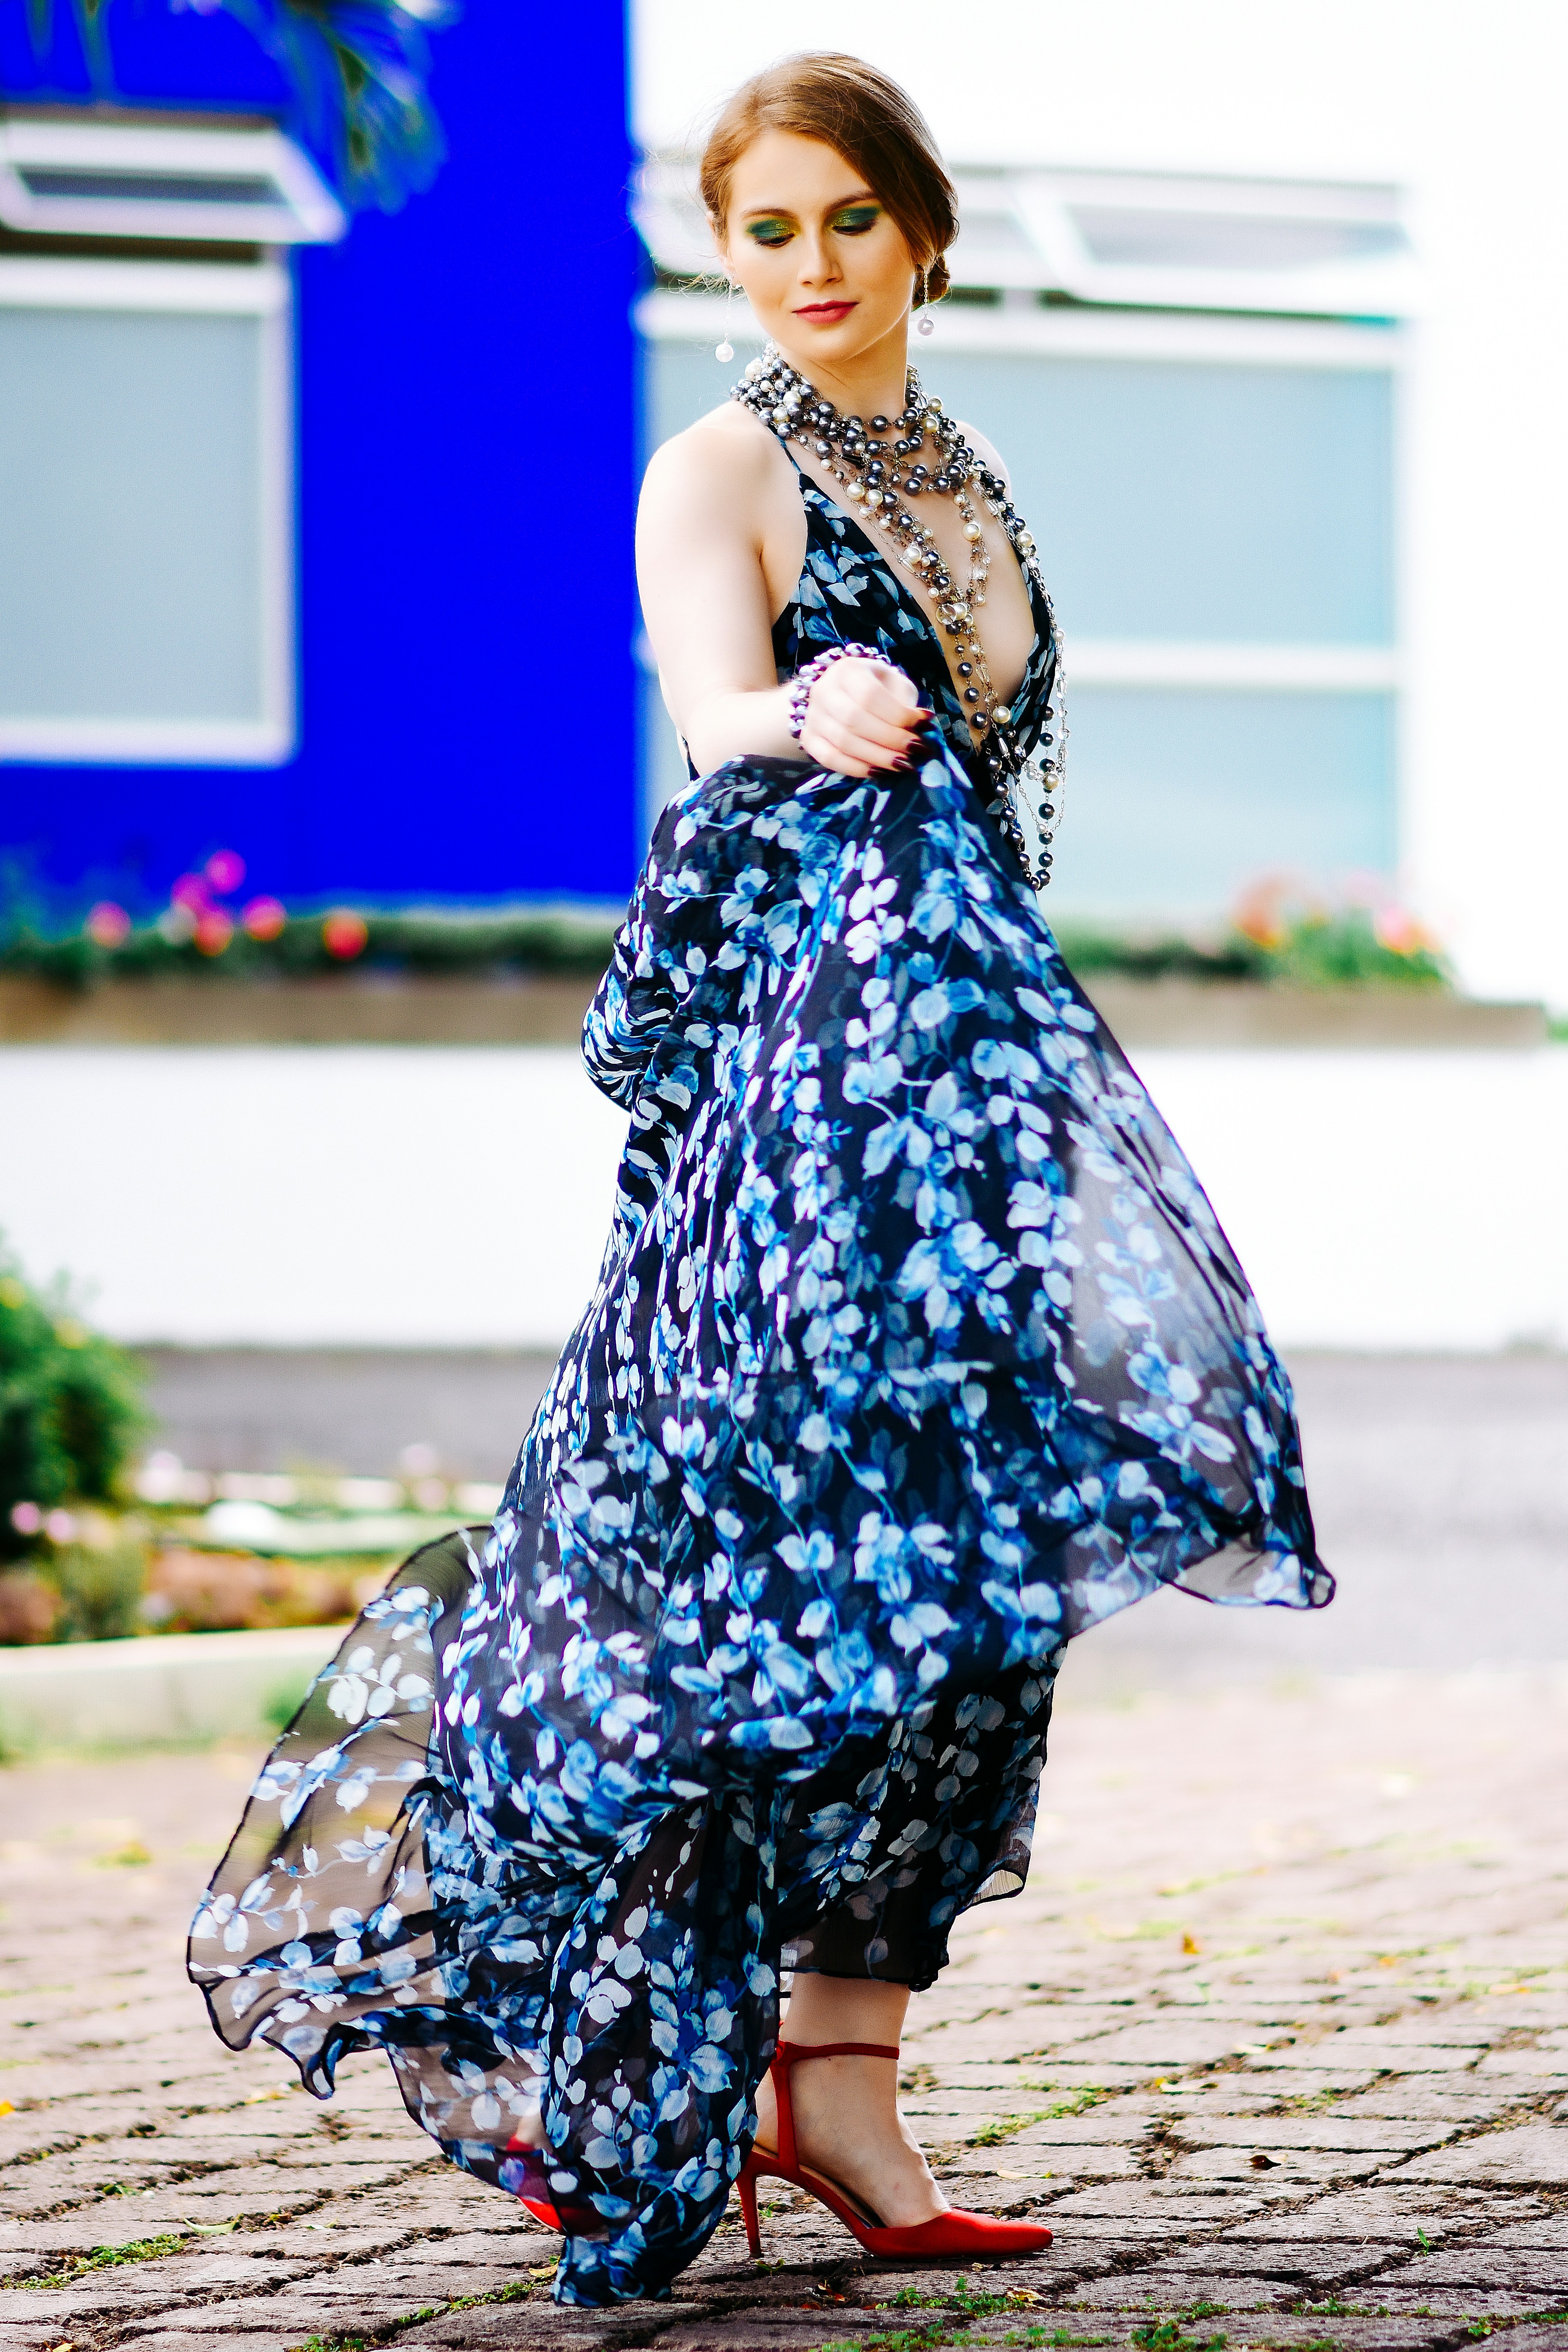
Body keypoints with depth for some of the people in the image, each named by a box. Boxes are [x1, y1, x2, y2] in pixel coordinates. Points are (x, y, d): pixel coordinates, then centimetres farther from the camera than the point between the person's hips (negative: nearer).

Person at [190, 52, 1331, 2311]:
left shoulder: (962, 487, 19)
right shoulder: (724, 471, -3)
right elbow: (713, 710, -23)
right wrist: (809, 720, -46)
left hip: (977, 1049, 7)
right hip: (798, 1044, -7)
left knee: (956, 1586, 0)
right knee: (821, 1566, -14)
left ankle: (838, 2072, 3)